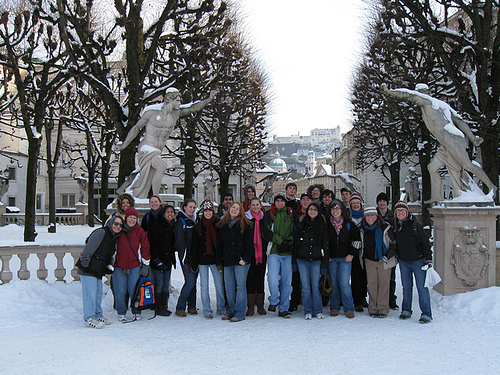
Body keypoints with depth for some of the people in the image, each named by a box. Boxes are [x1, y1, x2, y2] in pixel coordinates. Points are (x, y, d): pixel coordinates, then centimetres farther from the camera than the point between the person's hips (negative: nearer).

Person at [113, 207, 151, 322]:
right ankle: (121, 313, 15)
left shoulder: (139, 231, 6)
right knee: (120, 291, 1)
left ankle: (137, 312, 16)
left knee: (134, 290, 0)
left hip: (134, 266, 0)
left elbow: (145, 248, 9)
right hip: (118, 266, 0)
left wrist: (145, 264, 5)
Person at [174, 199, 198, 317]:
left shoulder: (194, 221, 15)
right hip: (186, 257, -6)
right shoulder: (180, 222, -6)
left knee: (193, 281, 8)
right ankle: (180, 308, -1)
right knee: (190, 282, -11)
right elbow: (180, 242, -10)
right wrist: (185, 260, -15)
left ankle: (192, 306, 16)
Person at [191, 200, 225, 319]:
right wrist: (194, 262, 0)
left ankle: (221, 308, 17)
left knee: (219, 285, 2)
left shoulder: (218, 224, 3)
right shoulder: (198, 226, 5)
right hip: (202, 259, 1)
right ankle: (207, 311, 11)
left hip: (215, 259, 0)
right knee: (204, 286, 3)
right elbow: (194, 246, 6)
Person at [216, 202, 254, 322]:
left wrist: (246, 258, -13)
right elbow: (219, 244, 18)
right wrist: (219, 262, 13)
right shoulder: (222, 225, 16)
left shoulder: (245, 225, 2)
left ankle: (240, 313, -1)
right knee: (229, 287, 6)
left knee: (240, 286, -5)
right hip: (227, 261, 5)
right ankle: (231, 311, 17)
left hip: (240, 260, -5)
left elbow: (249, 243, -3)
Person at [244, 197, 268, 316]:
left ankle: (260, 306, 12)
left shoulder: (264, 218, 10)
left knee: (260, 278, 5)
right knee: (250, 278, -2)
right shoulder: (246, 217, 1)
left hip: (261, 252, 3)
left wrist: (264, 248, 7)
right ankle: (250, 307, 4)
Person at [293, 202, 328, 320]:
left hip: (316, 260, 0)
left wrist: (325, 264, 0)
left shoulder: (322, 225, 7)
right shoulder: (301, 224, 7)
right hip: (302, 259, 0)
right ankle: (308, 312, 9)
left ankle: (318, 311, 10)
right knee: (305, 287, 0)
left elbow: (325, 245, 6)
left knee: (316, 286, -1)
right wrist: (294, 261, 2)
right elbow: (295, 242, 8)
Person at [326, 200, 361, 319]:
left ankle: (349, 309, 1)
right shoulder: (327, 224, 5)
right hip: (331, 259, 2)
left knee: (344, 283, -9)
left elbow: (357, 240, 7)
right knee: (333, 283, 3)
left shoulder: (348, 224, 3)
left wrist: (351, 254, 0)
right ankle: (334, 308, 15)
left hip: (345, 259, -2)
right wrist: (326, 256, 1)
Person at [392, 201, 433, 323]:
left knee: (422, 287, -4)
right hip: (403, 262, 4)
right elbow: (394, 244, 18)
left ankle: (426, 314, 1)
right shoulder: (395, 227, 7)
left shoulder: (415, 225, -8)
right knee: (406, 287, 11)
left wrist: (428, 258, -11)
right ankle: (406, 310, 22)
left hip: (418, 261, -4)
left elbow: (425, 243, -7)